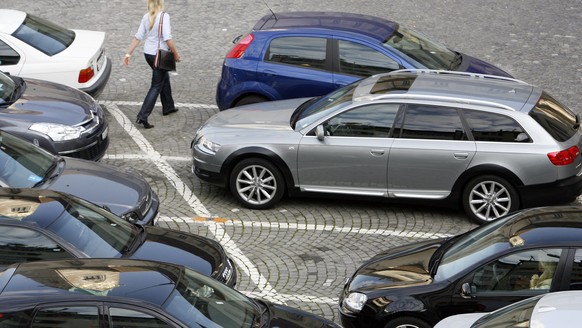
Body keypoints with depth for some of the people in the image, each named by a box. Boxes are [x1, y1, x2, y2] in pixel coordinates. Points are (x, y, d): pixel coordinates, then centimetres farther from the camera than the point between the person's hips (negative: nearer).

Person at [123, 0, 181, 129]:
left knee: (164, 78, 27)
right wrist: (176, 54, -12)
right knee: (156, 87, -1)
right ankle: (142, 117, -8)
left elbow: (138, 37, 0)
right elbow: (167, 39, -23)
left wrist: (128, 53, 5)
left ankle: (168, 107, 42)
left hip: (148, 53, 7)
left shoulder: (146, 17, 0)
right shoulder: (164, 16, -18)